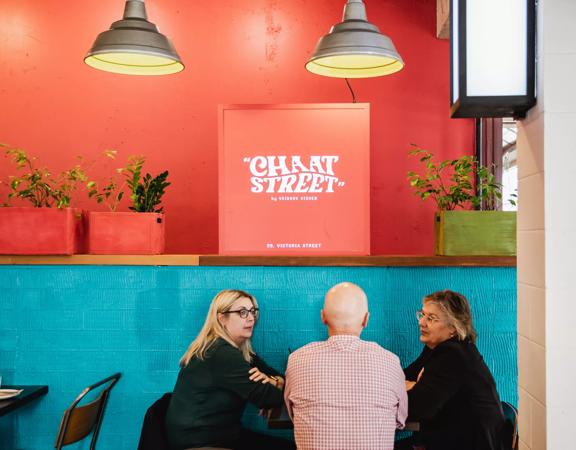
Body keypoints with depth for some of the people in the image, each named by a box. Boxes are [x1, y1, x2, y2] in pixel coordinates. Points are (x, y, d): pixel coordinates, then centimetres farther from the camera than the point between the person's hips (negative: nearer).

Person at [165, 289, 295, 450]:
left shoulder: (240, 350, 9)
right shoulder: (222, 354, -22)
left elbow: (280, 377, 8)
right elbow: (265, 397, -23)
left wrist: (272, 381, -15)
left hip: (222, 433, 9)